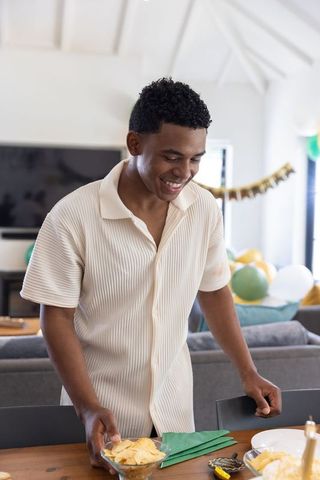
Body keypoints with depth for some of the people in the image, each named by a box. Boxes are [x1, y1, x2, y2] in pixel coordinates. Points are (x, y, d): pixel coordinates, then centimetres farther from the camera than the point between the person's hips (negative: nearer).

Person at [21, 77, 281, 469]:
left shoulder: (205, 208, -8)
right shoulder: (72, 217, -20)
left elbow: (214, 292, 3)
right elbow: (57, 318, -13)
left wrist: (248, 373, 0)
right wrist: (88, 408, -19)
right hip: (103, 411, -3)